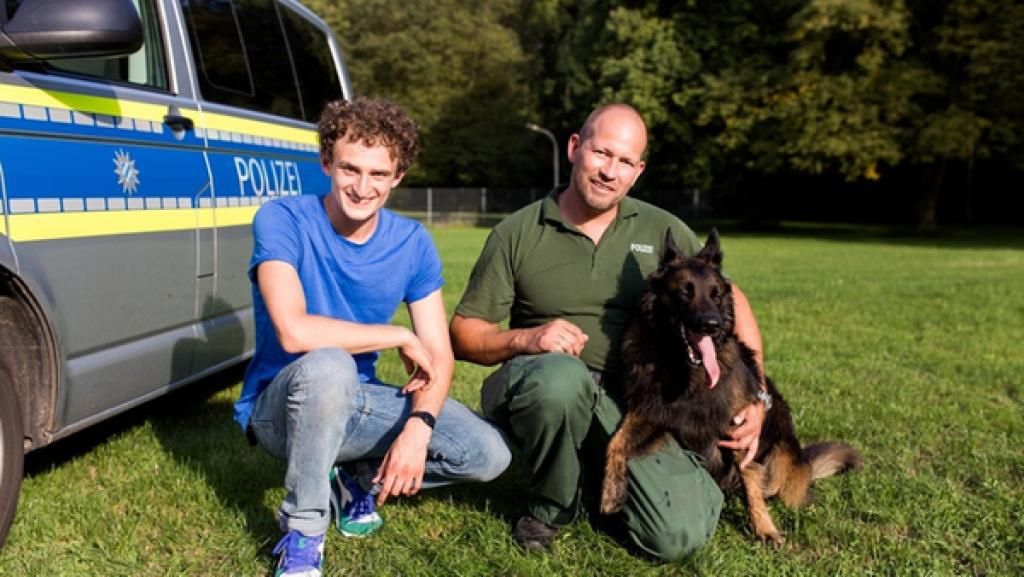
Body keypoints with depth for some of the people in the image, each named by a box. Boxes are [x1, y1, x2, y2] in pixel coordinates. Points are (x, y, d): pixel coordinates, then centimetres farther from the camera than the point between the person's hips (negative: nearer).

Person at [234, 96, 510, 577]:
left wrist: (418, 427, -26)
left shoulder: (412, 243, -4)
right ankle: (301, 532, -17)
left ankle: (359, 479, 11)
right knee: (327, 365, -40)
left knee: (488, 454, -14)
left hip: (357, 403, 4)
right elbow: (294, 332, -31)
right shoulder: (282, 221, -16)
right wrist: (400, 337, -21)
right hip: (279, 407, -4)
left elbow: (438, 356, -6)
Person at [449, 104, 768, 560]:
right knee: (562, 374, -39)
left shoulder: (662, 231, 7)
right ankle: (551, 507, -9)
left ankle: (601, 469, 15)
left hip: (626, 402, 2)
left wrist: (756, 396, -2)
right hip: (535, 386, -2)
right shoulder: (516, 234, 0)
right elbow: (464, 335, -1)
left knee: (680, 535, -19)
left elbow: (731, 302, 10)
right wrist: (524, 339, -21)